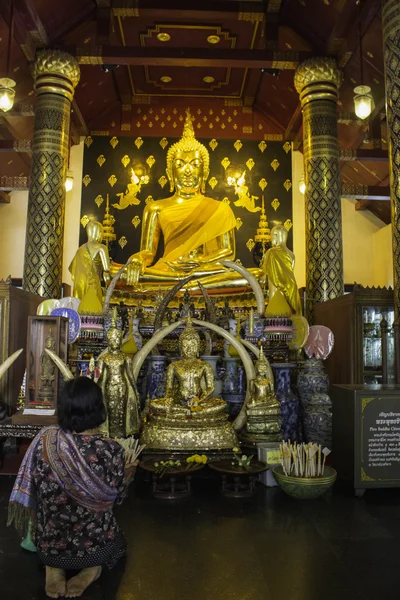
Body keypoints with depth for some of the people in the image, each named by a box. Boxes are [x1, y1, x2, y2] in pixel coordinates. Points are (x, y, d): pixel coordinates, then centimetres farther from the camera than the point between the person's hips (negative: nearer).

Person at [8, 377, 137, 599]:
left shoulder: (44, 439, -19)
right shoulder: (111, 450, -24)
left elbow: (29, 491, -5)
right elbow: (116, 498, -7)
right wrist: (129, 470, 13)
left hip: (48, 546, 2)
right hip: (96, 548, -1)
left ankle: (53, 568, 11)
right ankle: (91, 569, 5)